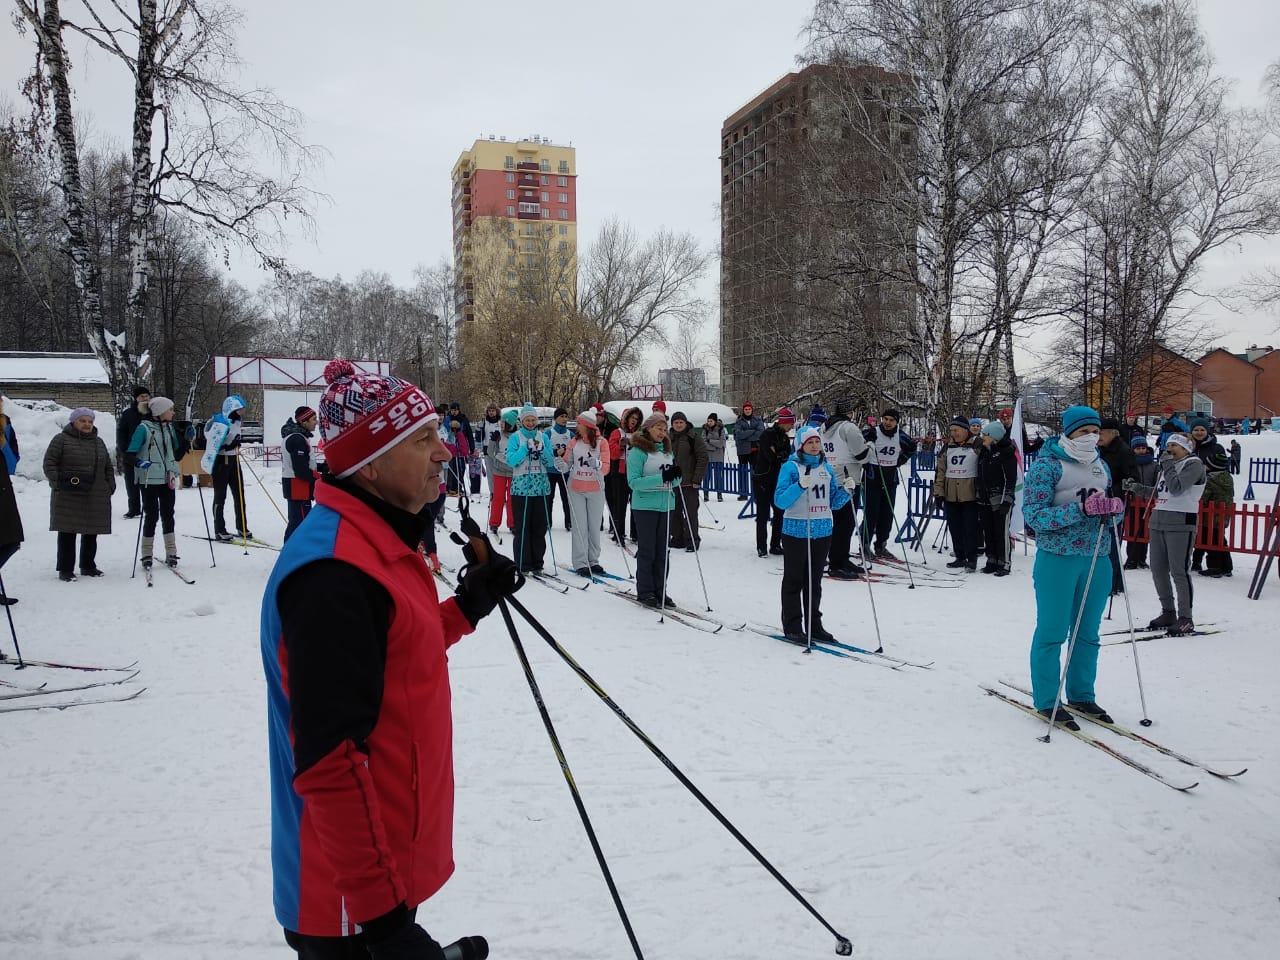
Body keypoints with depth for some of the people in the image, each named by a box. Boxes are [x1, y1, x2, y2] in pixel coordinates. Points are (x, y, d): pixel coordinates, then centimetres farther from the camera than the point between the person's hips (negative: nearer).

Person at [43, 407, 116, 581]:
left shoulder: (98, 442, 17)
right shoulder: (61, 439, 1)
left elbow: (108, 467, 21)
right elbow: (49, 462, -3)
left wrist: (110, 486, 10)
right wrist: (56, 482, -14)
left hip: (95, 497, 5)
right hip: (68, 496, -5)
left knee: (91, 532, 9)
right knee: (68, 532, -3)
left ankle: (88, 566, 21)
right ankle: (65, 569, 3)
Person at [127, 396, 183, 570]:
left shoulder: (170, 427, 10)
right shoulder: (144, 428, -9)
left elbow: (177, 455, 16)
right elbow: (130, 453, -9)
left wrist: (186, 441, 2)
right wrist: (139, 463, -27)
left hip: (168, 479, 5)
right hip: (150, 480, -5)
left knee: (168, 515, 9)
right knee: (151, 515, -1)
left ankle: (171, 554, 15)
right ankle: (146, 555, 10)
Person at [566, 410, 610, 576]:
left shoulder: (601, 442, -3)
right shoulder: (574, 442, 5)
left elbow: (606, 468, -10)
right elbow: (566, 463, 9)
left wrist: (597, 464, -30)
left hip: (595, 489, -1)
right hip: (576, 489, 1)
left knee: (594, 526, 7)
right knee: (580, 526, 0)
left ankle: (593, 561, 17)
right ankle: (580, 563, 2)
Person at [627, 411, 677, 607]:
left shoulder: (667, 450, 12)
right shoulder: (638, 451, -8)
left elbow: (675, 480, 14)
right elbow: (633, 482, -16)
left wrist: (674, 475, -10)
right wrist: (661, 478, -24)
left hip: (665, 505, 6)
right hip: (645, 507, -6)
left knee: (662, 551, 9)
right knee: (647, 550, 0)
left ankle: (660, 590, 17)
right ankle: (645, 592, 9)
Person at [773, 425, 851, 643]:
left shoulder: (826, 468, 10)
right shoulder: (790, 467, -6)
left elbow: (833, 503, 14)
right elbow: (779, 501, -13)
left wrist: (845, 491, -4)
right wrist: (799, 486, -26)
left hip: (822, 532, 5)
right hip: (796, 532, -5)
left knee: (814, 581, 13)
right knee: (794, 580, 3)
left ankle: (814, 625, 21)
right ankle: (792, 627, 10)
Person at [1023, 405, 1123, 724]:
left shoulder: (1100, 465, 12)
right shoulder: (1046, 465, -9)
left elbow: (1109, 512, 19)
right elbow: (1033, 515, -16)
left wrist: (1114, 507, -6)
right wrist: (1080, 509, -25)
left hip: (1097, 559, 7)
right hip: (1058, 558, -6)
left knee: (1088, 632, 14)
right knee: (1052, 632, 0)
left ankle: (1082, 695, 27)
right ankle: (1046, 701, 11)